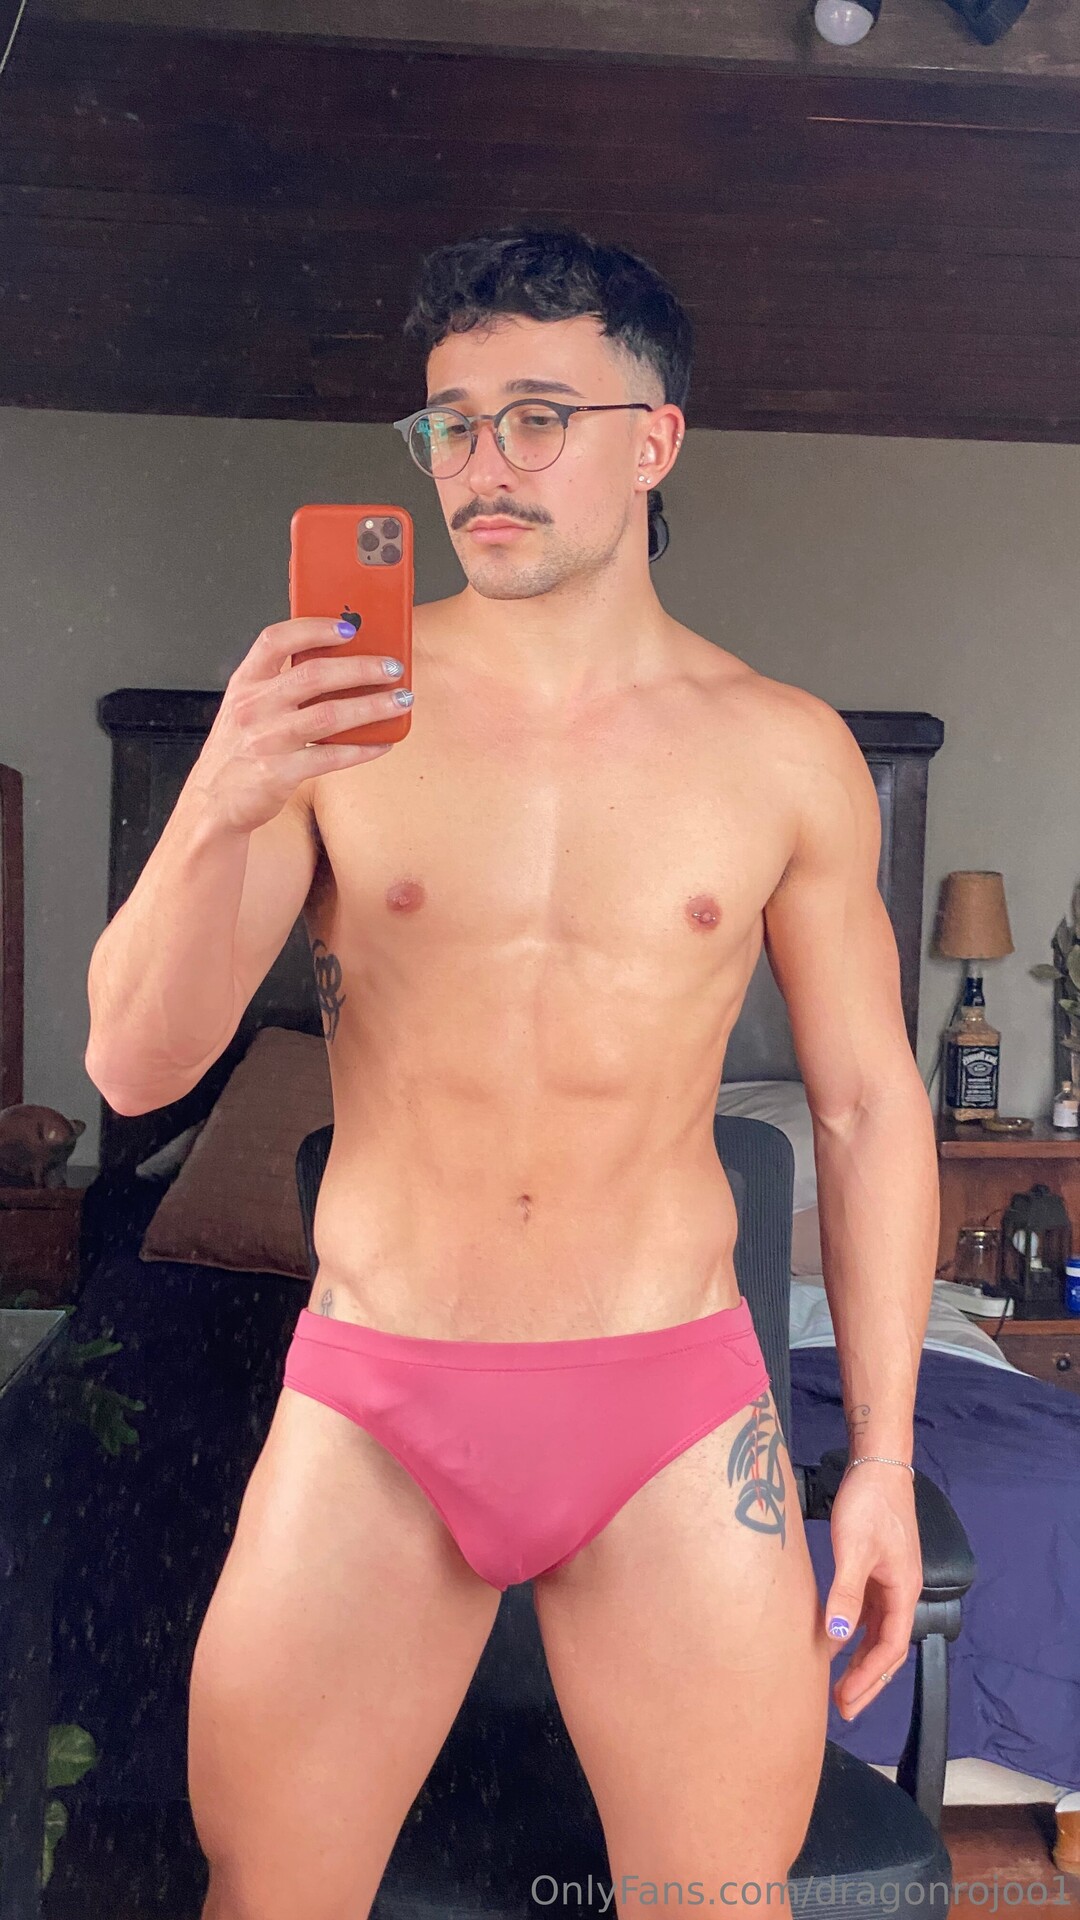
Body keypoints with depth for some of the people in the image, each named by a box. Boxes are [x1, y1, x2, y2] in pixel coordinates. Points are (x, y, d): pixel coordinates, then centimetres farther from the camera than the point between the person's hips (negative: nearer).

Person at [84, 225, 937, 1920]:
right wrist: (218, 807, -24)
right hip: (373, 1408, 0)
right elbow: (137, 1065, -6)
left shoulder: (786, 751, 0)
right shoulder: (332, 699, -2)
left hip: (679, 1411, 1)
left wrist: (885, 1455, 3)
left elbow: (870, 1105, 5)